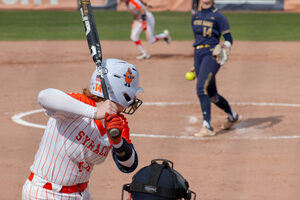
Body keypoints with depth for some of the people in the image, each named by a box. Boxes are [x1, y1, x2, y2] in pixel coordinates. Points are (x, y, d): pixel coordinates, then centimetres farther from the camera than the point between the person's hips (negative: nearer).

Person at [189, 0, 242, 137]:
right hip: (198, 56, 7)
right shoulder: (195, 17, 15)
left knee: (201, 88, -22)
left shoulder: (218, 16, -4)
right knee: (211, 95, 12)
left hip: (212, 55, -7)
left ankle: (207, 127, -23)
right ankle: (233, 116, 35)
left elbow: (228, 38, -5)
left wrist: (226, 46, -28)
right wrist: (196, 65, 25)